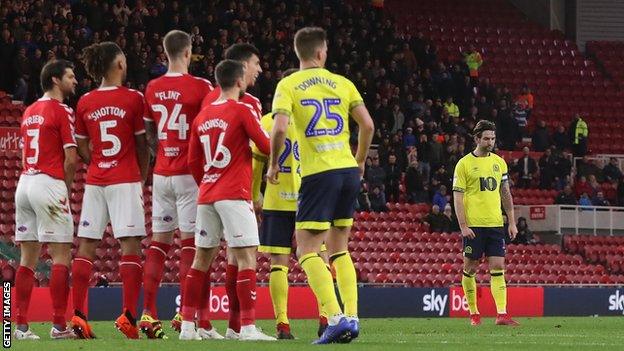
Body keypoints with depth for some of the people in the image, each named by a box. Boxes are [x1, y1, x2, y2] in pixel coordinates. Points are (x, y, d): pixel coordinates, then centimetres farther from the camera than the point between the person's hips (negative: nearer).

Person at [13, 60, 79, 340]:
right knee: (61, 256, -4)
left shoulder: (29, 112, 17)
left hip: (24, 182, 7)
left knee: (28, 258, 8)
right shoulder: (62, 111, -6)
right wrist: (67, 190, 4)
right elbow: (71, 159, -12)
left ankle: (21, 326, 4)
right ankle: (59, 325, -7)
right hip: (49, 184, -7)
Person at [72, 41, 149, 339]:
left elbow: (82, 148, 11)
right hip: (126, 181, -4)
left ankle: (78, 314, 1)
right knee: (131, 244, -4)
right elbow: (142, 145, 0)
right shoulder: (133, 99, -6)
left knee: (86, 245, 6)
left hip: (94, 181, 4)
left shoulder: (85, 103, 6)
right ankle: (128, 315, -12)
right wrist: (142, 179, 11)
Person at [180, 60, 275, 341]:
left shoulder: (202, 116, 12)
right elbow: (267, 146, -5)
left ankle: (187, 325, 11)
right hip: (234, 195, -7)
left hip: (207, 196, 7)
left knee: (202, 259, 11)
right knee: (246, 257, -7)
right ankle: (248, 327, -14)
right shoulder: (242, 110, -6)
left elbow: (193, 162, 16)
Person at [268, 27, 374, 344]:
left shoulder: (288, 85, -1)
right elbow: (367, 125, 4)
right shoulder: (342, 83, 9)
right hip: (348, 171, 5)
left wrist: (273, 164, 2)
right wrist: (359, 162, 19)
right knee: (339, 249, 16)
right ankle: (352, 318, 6)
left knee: (307, 251, -3)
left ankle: (335, 317, -20)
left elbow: (279, 128, -14)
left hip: (318, 173, -5)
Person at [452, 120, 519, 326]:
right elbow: (458, 197, -5)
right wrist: (463, 226, -12)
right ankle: (474, 313, 15)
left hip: (495, 224, 3)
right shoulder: (464, 164, -3)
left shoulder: (499, 162, 11)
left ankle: (502, 314, -10)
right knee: (470, 269, 3)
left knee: (498, 268, -5)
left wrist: (512, 222, 10)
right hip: (473, 225, -3)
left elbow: (506, 194, 16)